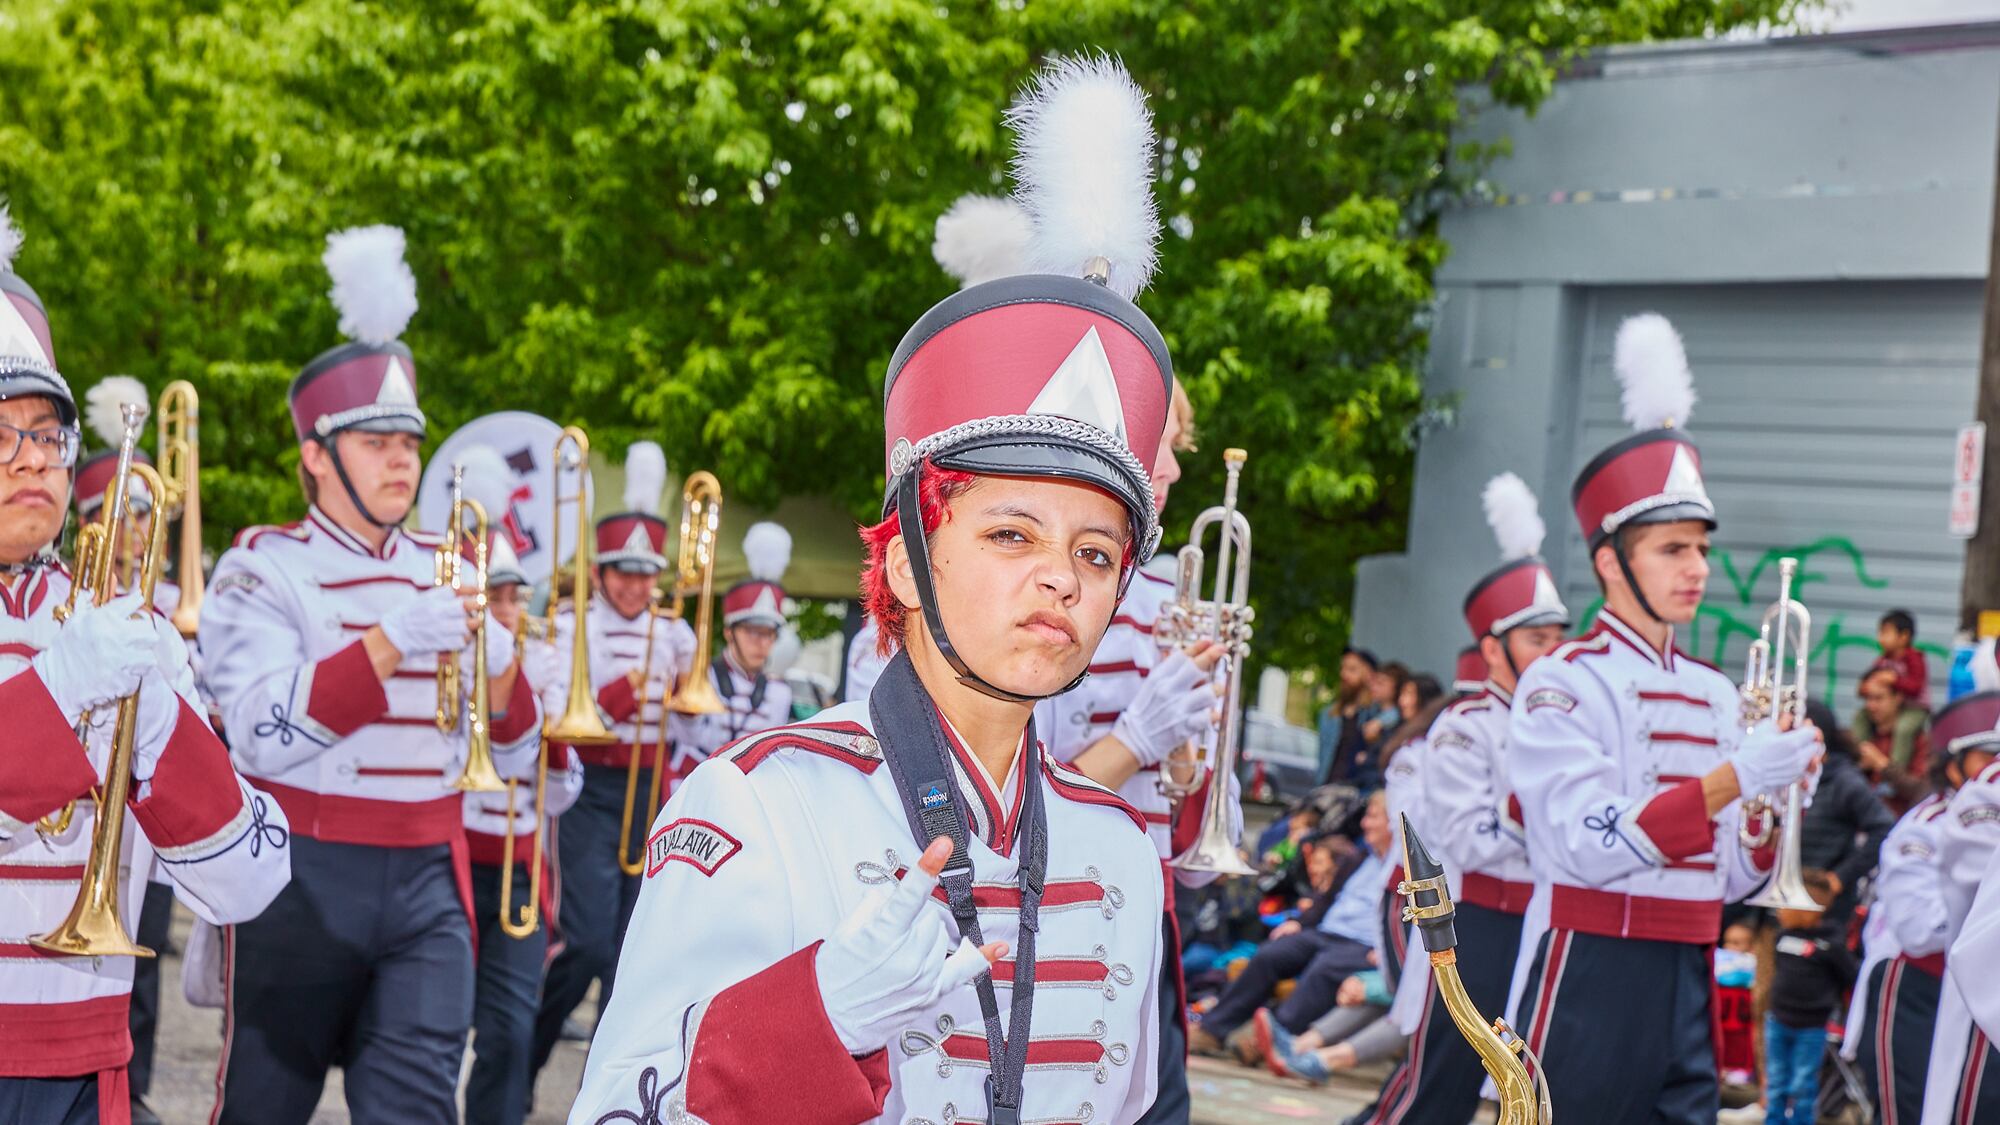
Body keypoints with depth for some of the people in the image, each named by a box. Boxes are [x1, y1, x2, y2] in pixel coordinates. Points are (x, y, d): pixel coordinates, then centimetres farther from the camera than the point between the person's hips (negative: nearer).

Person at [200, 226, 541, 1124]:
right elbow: (265, 735, -18)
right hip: (302, 879, -3)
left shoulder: (445, 573, 11)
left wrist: (500, 665, -9)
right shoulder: (264, 567, -3)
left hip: (428, 880, 4)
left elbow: (512, 755, 11)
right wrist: (390, 643, -22)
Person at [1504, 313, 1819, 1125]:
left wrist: (1775, 806, -3)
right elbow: (1589, 847, -20)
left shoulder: (1713, 693, 13)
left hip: (1688, 978, 7)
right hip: (1588, 976, -6)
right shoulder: (1561, 683, -7)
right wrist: (1732, 778, -23)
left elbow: (1725, 878, 16)